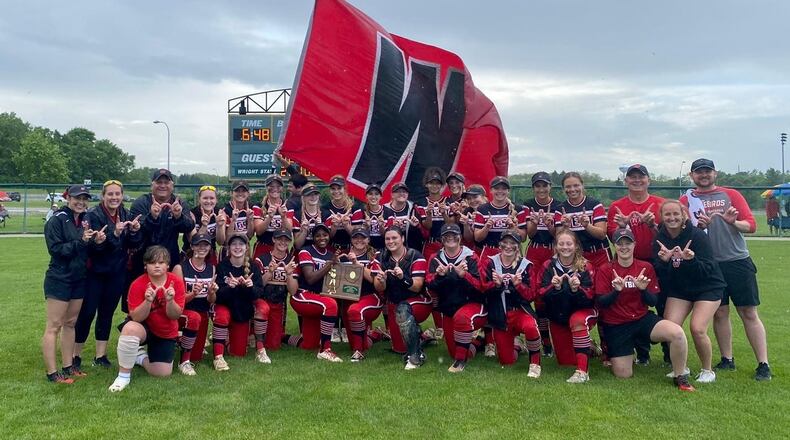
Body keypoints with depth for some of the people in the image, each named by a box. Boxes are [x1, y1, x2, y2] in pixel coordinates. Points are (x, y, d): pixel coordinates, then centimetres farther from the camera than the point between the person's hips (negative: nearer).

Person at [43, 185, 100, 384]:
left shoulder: (86, 220, 8)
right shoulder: (57, 220, -11)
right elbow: (55, 249, -18)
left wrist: (96, 242, -7)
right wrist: (81, 241, -26)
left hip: (79, 279, 7)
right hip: (59, 279, -7)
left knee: (70, 323, 14)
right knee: (54, 326, -2)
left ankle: (68, 366, 22)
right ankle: (52, 373, 3)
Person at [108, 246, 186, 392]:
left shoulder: (176, 282, -13)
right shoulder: (138, 284, -18)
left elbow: (175, 316, -14)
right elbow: (136, 318, -21)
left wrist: (170, 300, -33)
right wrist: (148, 301, -36)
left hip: (166, 333, 2)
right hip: (144, 328, -2)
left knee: (163, 373, -7)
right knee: (130, 328, -38)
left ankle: (142, 358, 27)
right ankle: (123, 376, -21)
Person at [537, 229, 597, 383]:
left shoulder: (586, 266, -11)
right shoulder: (549, 266, -6)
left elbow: (590, 298, -14)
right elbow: (541, 295, -11)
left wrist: (576, 289, -34)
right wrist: (554, 287, -30)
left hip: (583, 310, -3)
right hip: (558, 315, 3)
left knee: (578, 320, -38)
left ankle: (582, 371, -31)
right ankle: (588, 345, 38)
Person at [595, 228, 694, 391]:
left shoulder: (645, 267, 1)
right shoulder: (604, 270, -3)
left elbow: (653, 302, 0)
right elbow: (601, 303, -10)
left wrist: (643, 289, -20)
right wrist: (616, 291, -28)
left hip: (643, 319, 1)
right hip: (615, 327, -1)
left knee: (676, 332, -28)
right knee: (623, 375, -4)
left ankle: (681, 378, -6)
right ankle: (611, 354, 32)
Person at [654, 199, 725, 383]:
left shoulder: (698, 236, -18)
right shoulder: (660, 239, -7)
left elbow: (707, 270, -22)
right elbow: (660, 275, -8)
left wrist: (690, 260, -40)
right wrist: (664, 261, -28)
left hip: (707, 288, -4)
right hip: (678, 289, 4)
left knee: (697, 328, -19)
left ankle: (707, 370, 6)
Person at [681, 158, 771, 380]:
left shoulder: (731, 194, 7)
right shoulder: (686, 200, 7)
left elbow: (751, 224, 1)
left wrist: (733, 222, -19)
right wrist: (698, 226, -17)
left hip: (738, 262, -1)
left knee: (749, 313, 1)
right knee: (719, 313, 7)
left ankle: (763, 365, 5)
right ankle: (727, 360, 19)